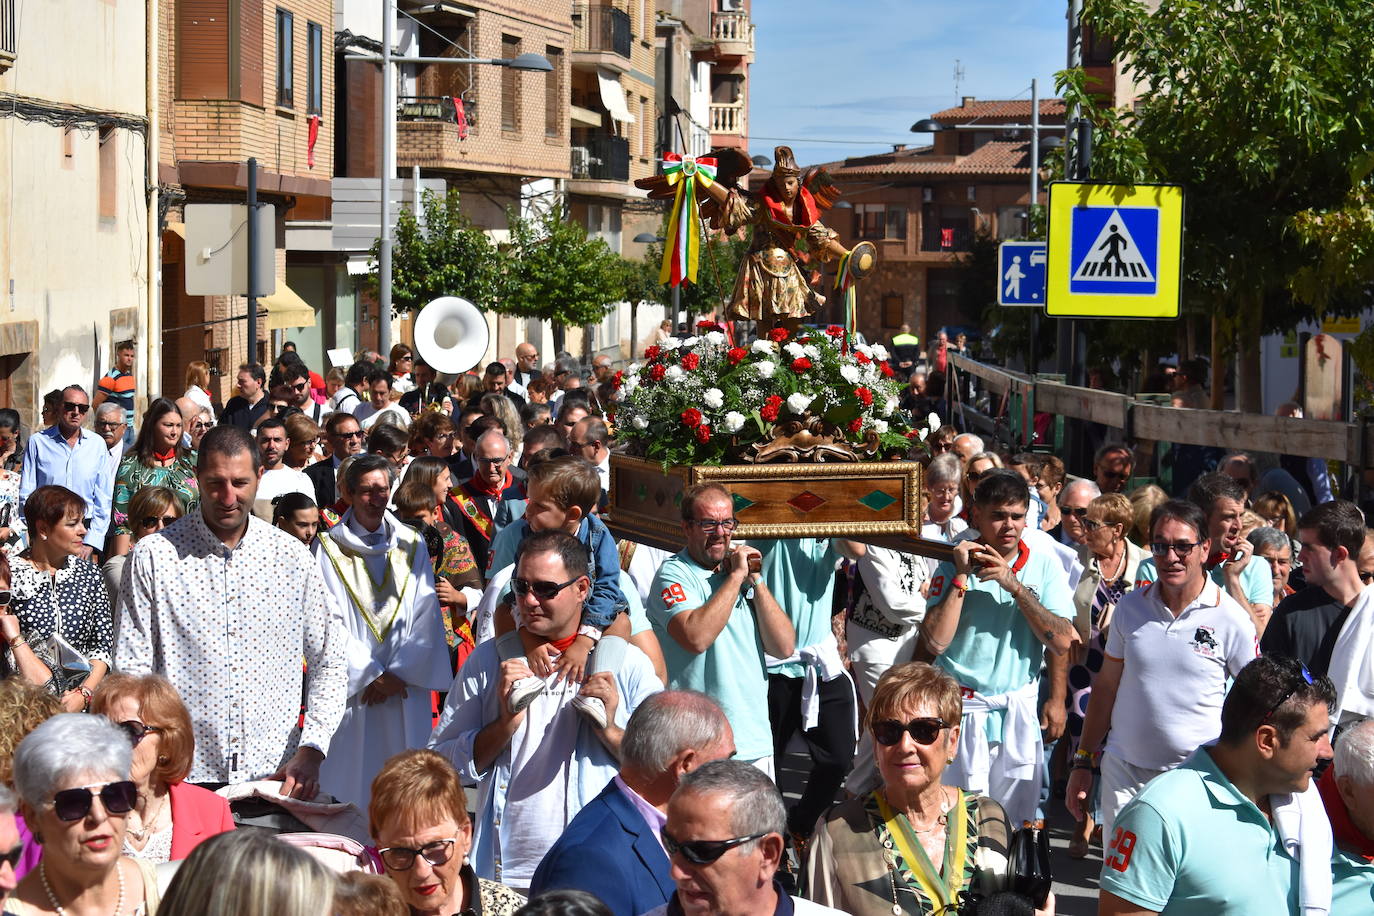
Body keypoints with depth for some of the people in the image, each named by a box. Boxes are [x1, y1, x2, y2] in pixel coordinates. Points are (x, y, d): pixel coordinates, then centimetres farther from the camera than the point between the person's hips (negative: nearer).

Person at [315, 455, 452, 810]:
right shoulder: (329, 547, 1)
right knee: (353, 784, -2)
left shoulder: (412, 545, 9)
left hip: (406, 686, 2)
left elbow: (425, 617, 4)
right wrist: (372, 675, -9)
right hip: (352, 687, -2)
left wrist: (400, 673, -7)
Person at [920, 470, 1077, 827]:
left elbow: (1061, 640, -7)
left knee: (1017, 817, 9)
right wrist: (961, 577, -18)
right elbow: (935, 643, -17)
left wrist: (1015, 586, -15)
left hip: (1020, 708, 2)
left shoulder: (1044, 564, -1)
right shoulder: (953, 567, -5)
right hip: (963, 708, -2)